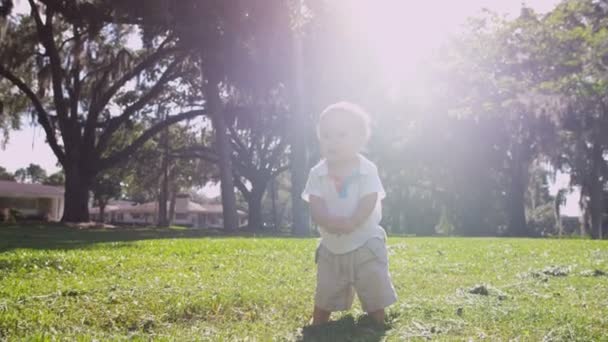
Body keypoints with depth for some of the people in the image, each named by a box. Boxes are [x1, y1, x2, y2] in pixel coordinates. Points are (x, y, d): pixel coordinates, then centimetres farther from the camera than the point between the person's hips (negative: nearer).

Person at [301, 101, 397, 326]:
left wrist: (351, 222, -38)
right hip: (331, 249, 2)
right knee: (324, 299, 15)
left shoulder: (367, 170, -13)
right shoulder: (317, 173, -9)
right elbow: (316, 211, -18)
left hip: (366, 246, -2)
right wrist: (335, 222, -37)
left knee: (375, 299, 6)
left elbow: (367, 205, -21)